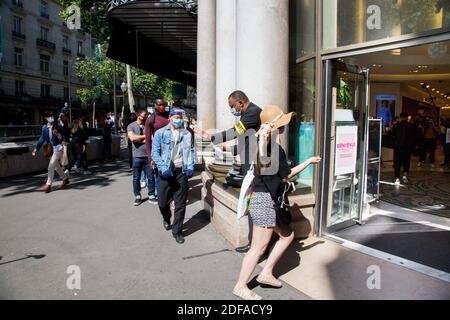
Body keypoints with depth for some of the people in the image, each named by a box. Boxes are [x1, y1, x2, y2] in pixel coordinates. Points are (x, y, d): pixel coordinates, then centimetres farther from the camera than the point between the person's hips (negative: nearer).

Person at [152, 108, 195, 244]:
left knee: (180, 204, 4)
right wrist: (163, 168, -13)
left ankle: (177, 231, 18)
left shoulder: (187, 134, 10)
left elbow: (191, 151, 13)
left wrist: (190, 167, -1)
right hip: (166, 172, -2)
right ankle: (166, 218, 40)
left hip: (182, 172, 2)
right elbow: (155, 152, -3)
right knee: (163, 202, 6)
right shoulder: (161, 133, 1)